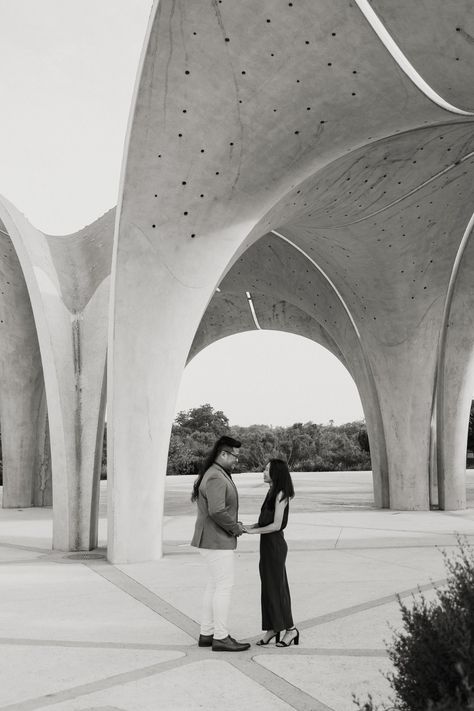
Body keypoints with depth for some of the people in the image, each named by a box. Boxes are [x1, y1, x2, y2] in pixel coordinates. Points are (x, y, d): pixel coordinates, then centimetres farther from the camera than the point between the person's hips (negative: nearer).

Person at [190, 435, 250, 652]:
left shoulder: (217, 475, 15)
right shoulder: (216, 478, -19)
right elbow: (217, 511, -28)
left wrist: (234, 524, 9)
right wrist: (236, 528, -14)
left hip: (215, 540, 11)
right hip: (217, 541, -11)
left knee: (214, 586, 13)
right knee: (224, 586, -6)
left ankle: (206, 634, 19)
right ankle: (221, 638, 0)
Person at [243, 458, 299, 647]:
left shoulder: (281, 494, -14)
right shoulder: (271, 492, 13)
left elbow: (276, 525, -18)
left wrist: (252, 531, -16)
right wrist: (247, 527, 0)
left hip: (275, 545, -8)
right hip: (267, 545, 8)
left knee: (277, 587, -1)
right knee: (268, 587, 11)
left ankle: (290, 629, 9)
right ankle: (272, 628, 18)